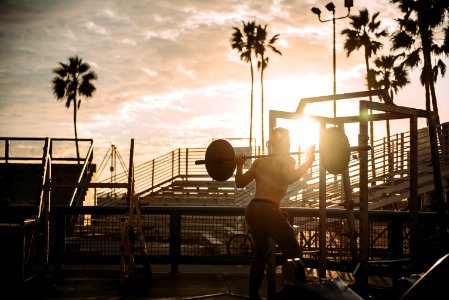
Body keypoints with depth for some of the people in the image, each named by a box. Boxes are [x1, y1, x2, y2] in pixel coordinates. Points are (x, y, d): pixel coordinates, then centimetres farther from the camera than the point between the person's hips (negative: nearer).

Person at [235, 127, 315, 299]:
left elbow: (239, 183, 17)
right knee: (294, 255, 2)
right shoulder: (287, 160, 1)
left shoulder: (259, 162, 17)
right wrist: (309, 161, -13)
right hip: (268, 210, -7)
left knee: (261, 253, 25)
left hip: (252, 210, 7)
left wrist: (239, 165, 31)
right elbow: (291, 178, -21)